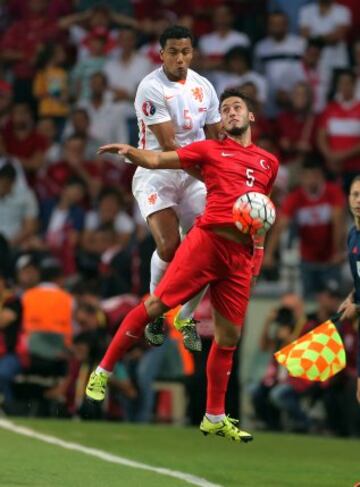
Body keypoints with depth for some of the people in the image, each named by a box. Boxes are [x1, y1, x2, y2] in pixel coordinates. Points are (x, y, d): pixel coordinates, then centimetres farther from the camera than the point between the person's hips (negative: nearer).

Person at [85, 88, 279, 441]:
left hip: (242, 255, 4)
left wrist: (260, 233, 15)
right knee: (156, 304, -13)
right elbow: (156, 160, 5)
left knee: (229, 336, 5)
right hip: (207, 239, -4)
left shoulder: (268, 163, 20)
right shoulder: (210, 149, 9)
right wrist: (129, 151, -14)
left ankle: (214, 419, 16)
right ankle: (102, 372, -1)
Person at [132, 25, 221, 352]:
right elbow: (168, 145, -20)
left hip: (194, 175, 5)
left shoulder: (204, 87, 4)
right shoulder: (151, 88, -16)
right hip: (156, 175, -5)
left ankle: (186, 318, 14)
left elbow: (214, 138, 11)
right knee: (170, 247, -21)